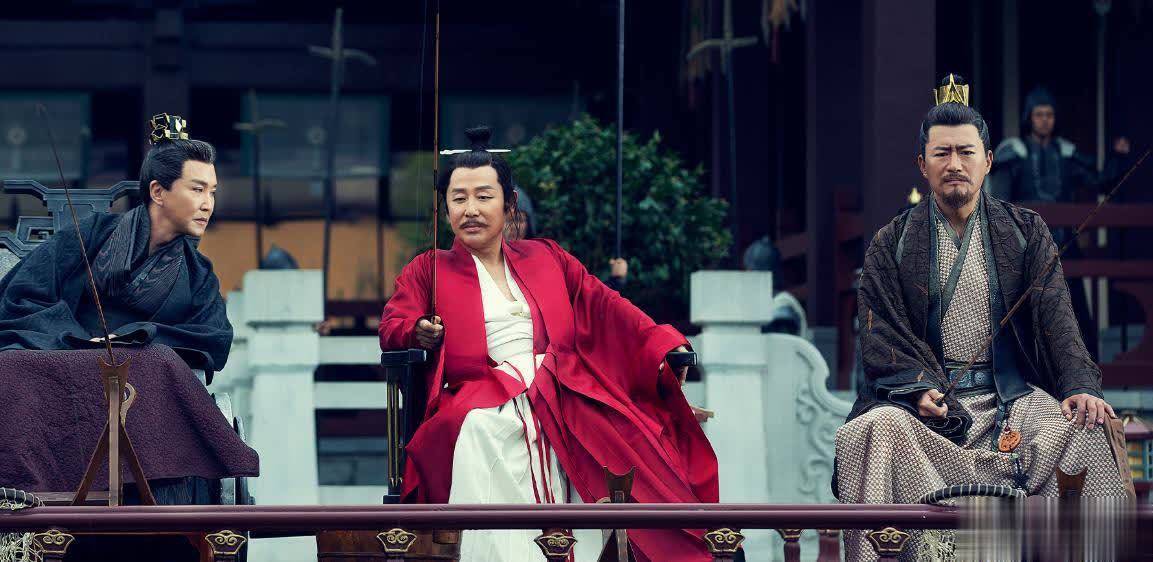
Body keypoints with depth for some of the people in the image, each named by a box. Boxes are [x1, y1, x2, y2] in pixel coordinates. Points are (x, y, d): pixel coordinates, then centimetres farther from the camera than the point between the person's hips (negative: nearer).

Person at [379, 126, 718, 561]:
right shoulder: (430, 270, 21)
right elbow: (393, 325, 9)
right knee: (481, 433, -39)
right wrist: (420, 331, -15)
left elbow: (603, 304, 17)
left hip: (562, 391, 2)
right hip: (484, 397, -2)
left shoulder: (546, 258, 26)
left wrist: (661, 344, 2)